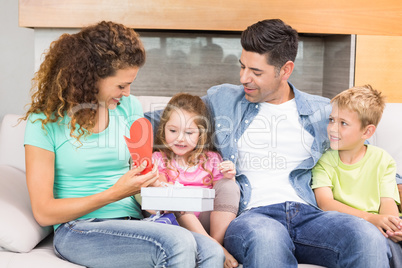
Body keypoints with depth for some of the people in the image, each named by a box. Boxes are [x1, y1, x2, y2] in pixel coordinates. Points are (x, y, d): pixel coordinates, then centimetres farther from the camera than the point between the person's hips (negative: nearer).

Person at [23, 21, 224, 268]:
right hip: (78, 230, -4)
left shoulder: (129, 107, 10)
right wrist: (114, 194, -16)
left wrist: (151, 184, -6)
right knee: (178, 243, -31)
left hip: (132, 223, 5)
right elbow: (44, 212, -7)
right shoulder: (45, 122, -4)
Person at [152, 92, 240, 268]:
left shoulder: (211, 159, 14)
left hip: (207, 219, 2)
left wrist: (229, 178, -10)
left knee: (227, 185, -18)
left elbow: (225, 193, 11)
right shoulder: (159, 159, 9)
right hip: (177, 219, -2)